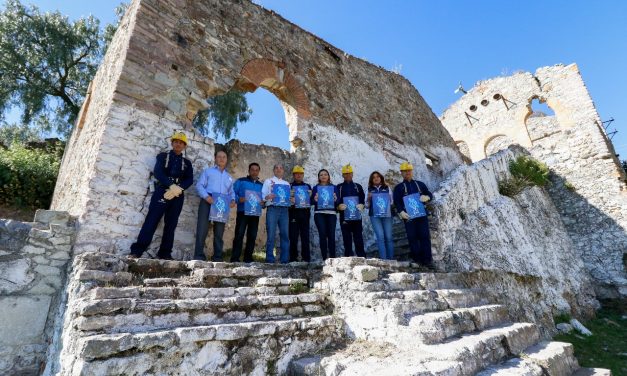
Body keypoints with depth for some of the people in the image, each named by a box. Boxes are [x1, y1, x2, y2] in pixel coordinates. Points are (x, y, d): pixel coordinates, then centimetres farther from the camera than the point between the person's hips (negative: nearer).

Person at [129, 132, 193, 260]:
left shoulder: (187, 163, 18)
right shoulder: (162, 156, 13)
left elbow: (190, 179, 4)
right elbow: (158, 172, -4)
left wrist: (178, 188, -15)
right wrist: (171, 186, -19)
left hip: (178, 195, 2)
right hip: (162, 191, -2)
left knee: (171, 225, 2)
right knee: (151, 221, -9)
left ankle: (165, 253, 6)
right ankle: (136, 251, -7)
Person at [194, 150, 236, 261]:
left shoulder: (229, 177, 24)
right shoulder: (208, 171, 11)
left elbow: (231, 192, 21)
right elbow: (199, 185, 0)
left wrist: (233, 200, -2)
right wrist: (206, 196, -18)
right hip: (208, 201, -4)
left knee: (219, 232, 6)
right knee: (202, 229, -10)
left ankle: (217, 257, 12)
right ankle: (199, 256, -4)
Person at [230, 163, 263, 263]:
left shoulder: (261, 185, 19)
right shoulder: (240, 181, 7)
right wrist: (239, 199, -21)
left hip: (255, 213, 4)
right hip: (242, 212, -4)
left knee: (252, 236, 5)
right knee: (239, 234, -8)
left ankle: (248, 257, 13)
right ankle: (235, 258, -3)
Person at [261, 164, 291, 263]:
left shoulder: (287, 183, 23)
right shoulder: (268, 181, 13)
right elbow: (263, 195, 3)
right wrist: (268, 197, -18)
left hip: (284, 209, 3)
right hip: (272, 209, -3)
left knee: (285, 234, -1)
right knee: (271, 234, -7)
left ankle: (285, 259, 6)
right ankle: (270, 259, 0)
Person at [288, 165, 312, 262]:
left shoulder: (308, 186, 18)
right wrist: (290, 201, -16)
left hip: (305, 213, 2)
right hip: (293, 213, -2)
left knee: (305, 236, 1)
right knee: (293, 236, -3)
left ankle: (306, 257, 7)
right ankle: (293, 257, 5)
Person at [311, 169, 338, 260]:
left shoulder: (333, 187, 15)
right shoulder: (316, 188, 13)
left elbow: (338, 202, 9)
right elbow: (311, 202, 8)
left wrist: (335, 199, -12)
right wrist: (315, 199, -14)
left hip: (331, 213, 1)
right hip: (319, 213, -1)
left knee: (331, 235, -6)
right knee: (322, 235, -9)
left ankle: (332, 257, 2)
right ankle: (324, 258, -3)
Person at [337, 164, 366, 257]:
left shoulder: (358, 186, 16)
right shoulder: (339, 187, 12)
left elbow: (362, 199, 8)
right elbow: (336, 200, 4)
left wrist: (361, 205, -13)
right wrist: (339, 206, -18)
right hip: (344, 216, 0)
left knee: (358, 236, 1)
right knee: (346, 237, 3)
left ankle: (361, 256, 7)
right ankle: (348, 256, 10)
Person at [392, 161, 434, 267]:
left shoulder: (420, 184, 17)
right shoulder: (399, 187, 8)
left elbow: (430, 194, 18)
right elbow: (397, 202, -2)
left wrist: (426, 197, -7)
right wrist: (401, 212, -19)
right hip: (409, 216, -2)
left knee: (425, 236, -1)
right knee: (412, 237, -1)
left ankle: (427, 260, 4)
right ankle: (417, 260, 8)